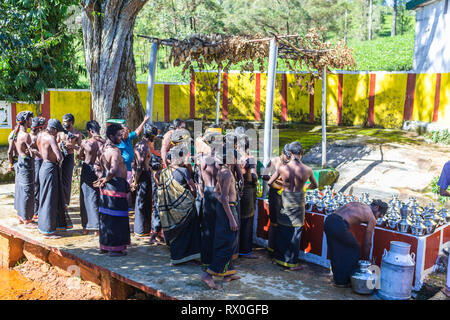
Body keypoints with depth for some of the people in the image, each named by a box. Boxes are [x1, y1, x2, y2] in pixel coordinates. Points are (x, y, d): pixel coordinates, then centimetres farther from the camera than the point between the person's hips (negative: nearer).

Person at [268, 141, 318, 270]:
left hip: (285, 201, 1)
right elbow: (315, 185, 9)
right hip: (298, 203, -1)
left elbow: (270, 183, 3)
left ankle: (280, 258, 27)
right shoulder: (307, 170, -11)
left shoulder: (282, 168, -10)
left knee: (281, 232, 16)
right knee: (295, 234, 9)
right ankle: (292, 263, 16)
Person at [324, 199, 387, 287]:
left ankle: (337, 279, 38)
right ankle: (344, 280, 24)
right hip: (339, 226, -7)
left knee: (336, 252, 25)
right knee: (355, 250, 17)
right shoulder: (372, 218, 12)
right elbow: (368, 243, 16)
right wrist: (366, 259, 30)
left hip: (328, 220, 7)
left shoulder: (356, 204, 30)